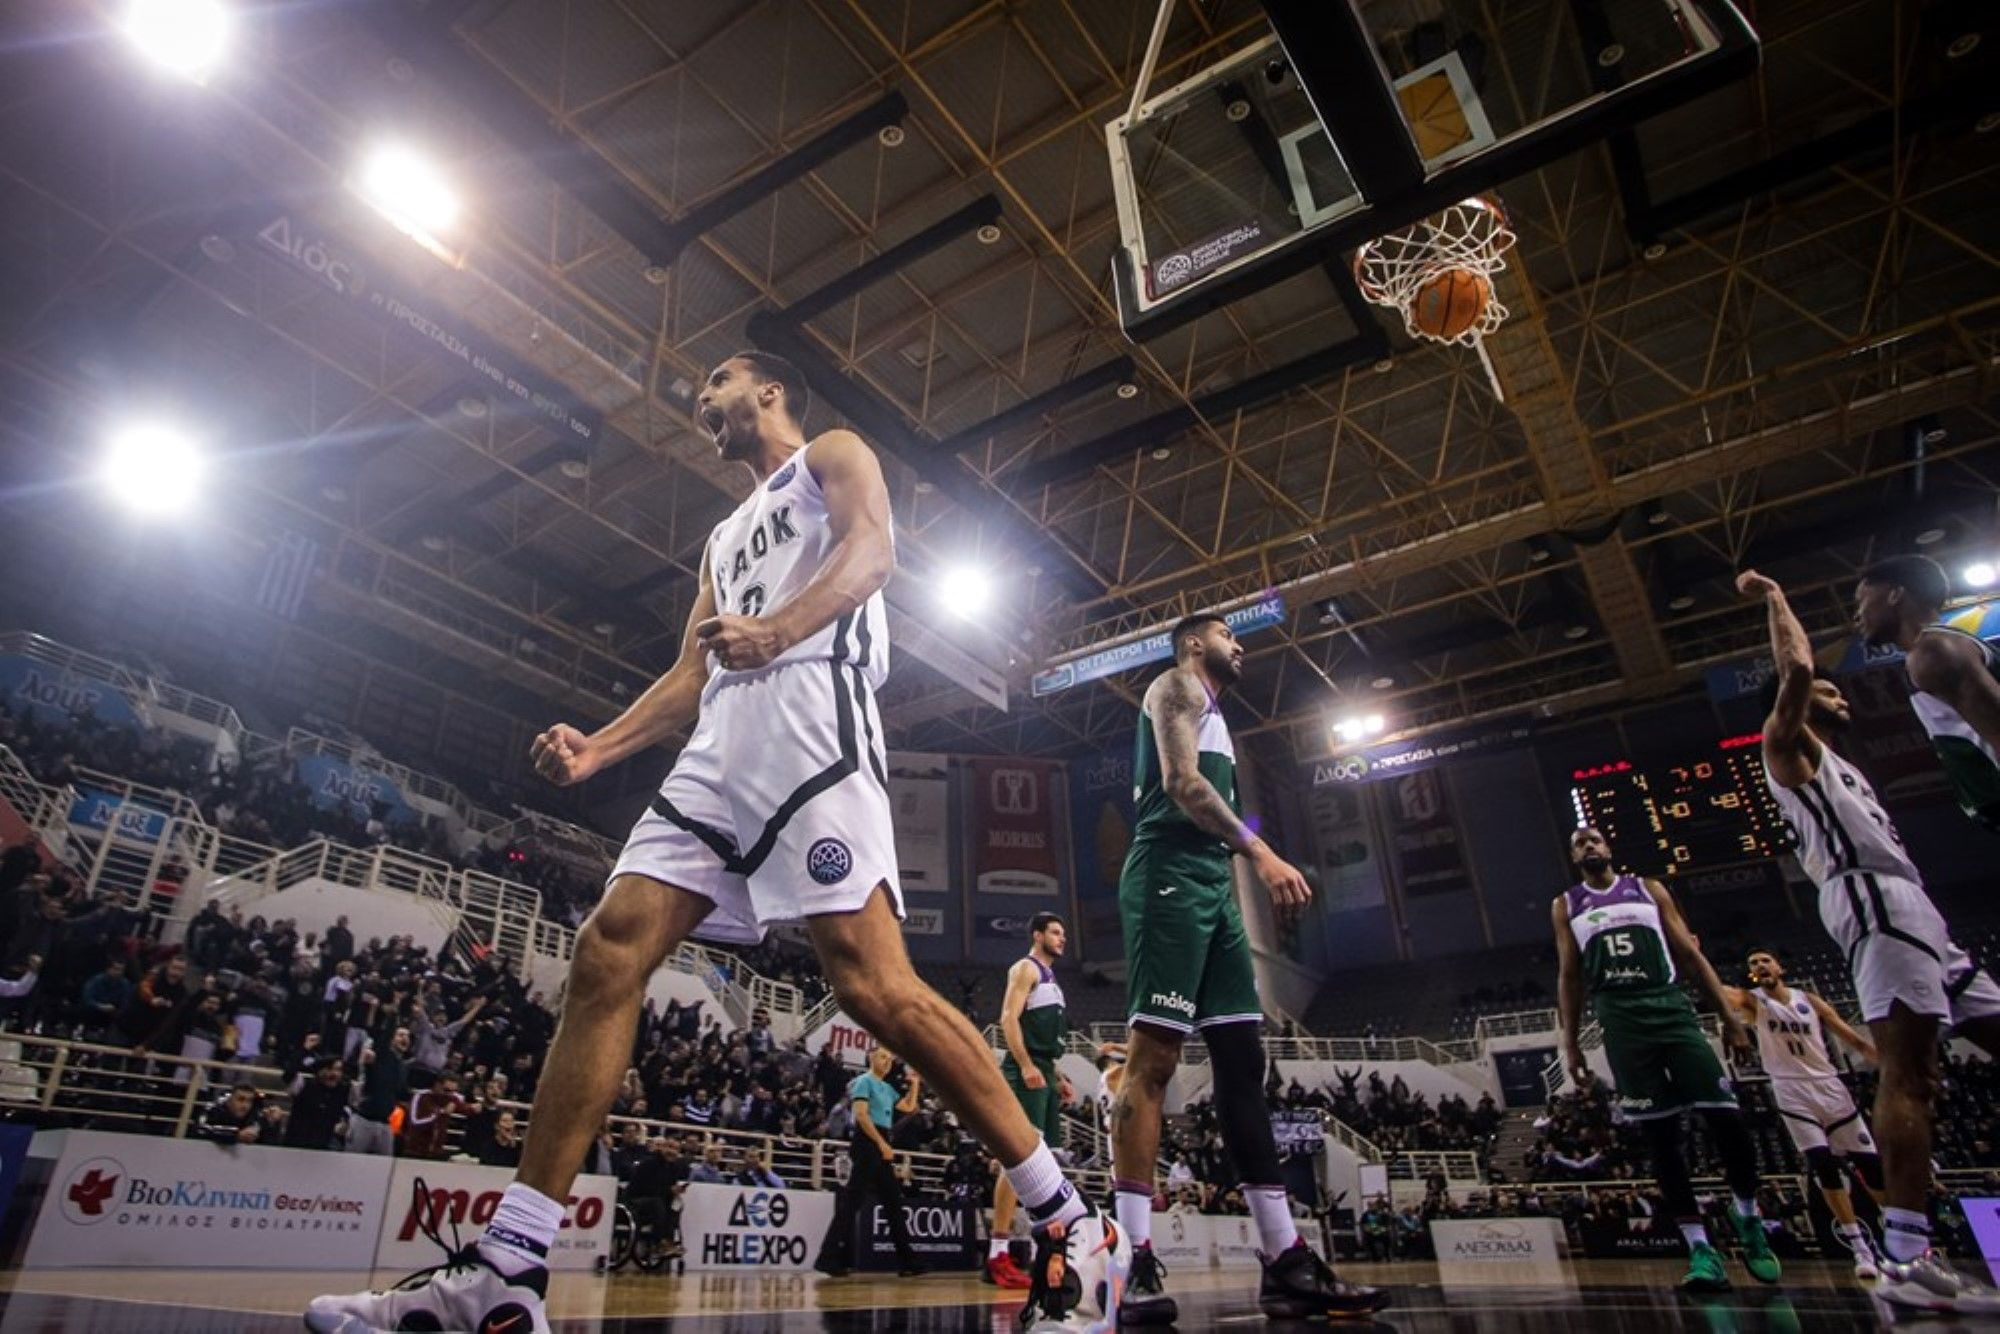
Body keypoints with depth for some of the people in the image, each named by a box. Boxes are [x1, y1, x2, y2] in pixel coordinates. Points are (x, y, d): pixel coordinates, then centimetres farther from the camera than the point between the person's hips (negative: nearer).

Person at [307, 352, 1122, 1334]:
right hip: (719, 749, 8)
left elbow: (873, 550, -7)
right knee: (605, 958, -5)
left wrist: (778, 629, -26)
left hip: (812, 720, -8)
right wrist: (597, 747, 14)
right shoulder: (725, 536, 37)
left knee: (873, 984, -18)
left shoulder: (833, 455, 16)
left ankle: (1071, 1228, -8)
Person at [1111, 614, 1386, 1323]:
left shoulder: (1213, 714, 32)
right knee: (1153, 1055, -13)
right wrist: (1259, 851, -20)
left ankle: (1286, 1262, 6)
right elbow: (1181, 782, -13)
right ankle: (1134, 1262, -12)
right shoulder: (1176, 685, 3)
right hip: (1171, 874, -10)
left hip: (1214, 884, 10)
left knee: (1242, 1059, 4)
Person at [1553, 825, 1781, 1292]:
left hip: (1672, 1009, 1)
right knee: (1660, 1134, -2)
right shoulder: (1565, 905, 12)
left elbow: (1690, 955, 11)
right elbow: (1569, 977, 11)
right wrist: (1570, 1044, 5)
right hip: (1621, 1022, -1)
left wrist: (1728, 1015, 2)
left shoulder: (1649, 889, 13)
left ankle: (1748, 1218, 20)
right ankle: (1700, 1248, 4)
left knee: (1727, 1117, -6)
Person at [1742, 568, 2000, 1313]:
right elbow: (1796, 669, -11)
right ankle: (1906, 1259, -24)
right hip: (1872, 899, -10)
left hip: (1911, 907, 10)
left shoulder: (1833, 767, 33)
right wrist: (1773, 598, 1)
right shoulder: (1786, 745, 6)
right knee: (1907, 1071, -19)